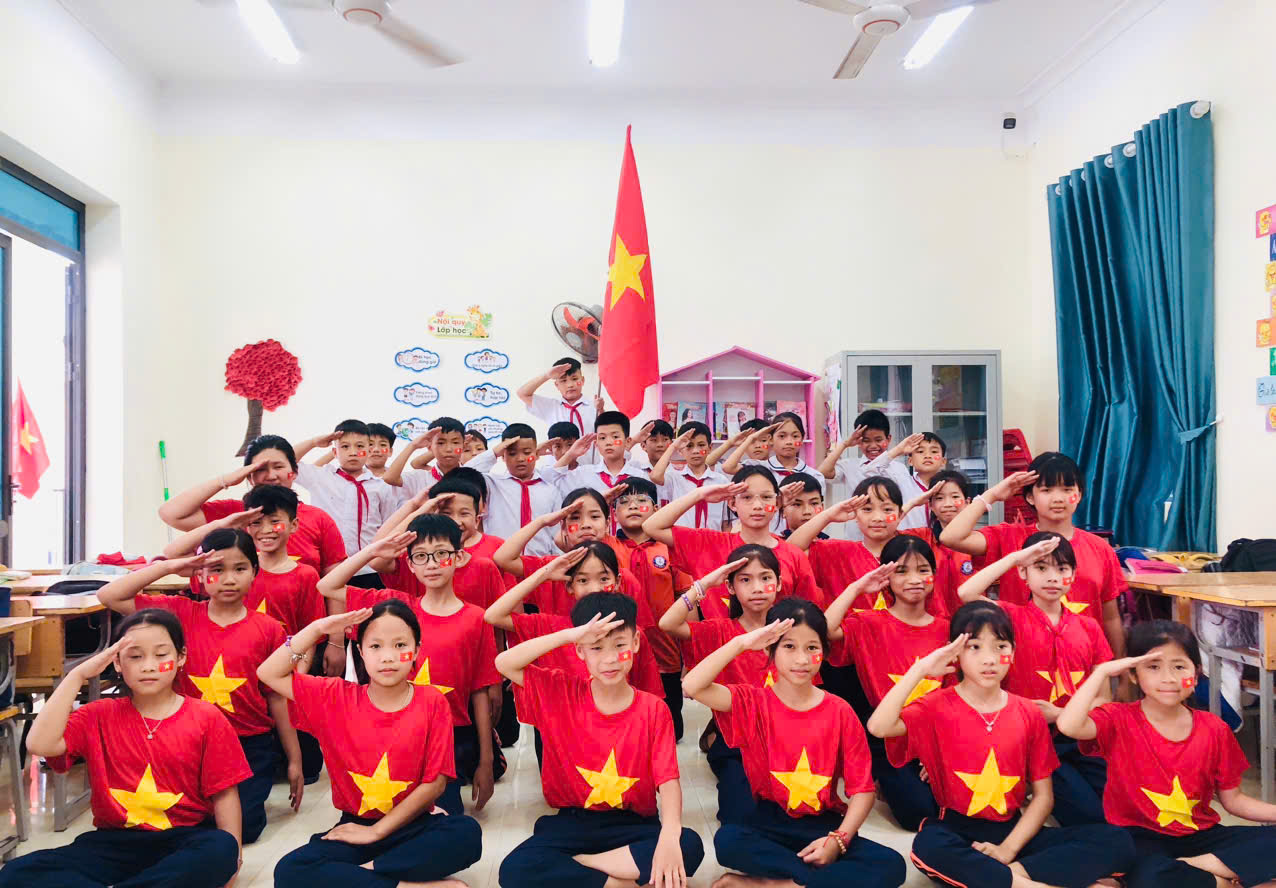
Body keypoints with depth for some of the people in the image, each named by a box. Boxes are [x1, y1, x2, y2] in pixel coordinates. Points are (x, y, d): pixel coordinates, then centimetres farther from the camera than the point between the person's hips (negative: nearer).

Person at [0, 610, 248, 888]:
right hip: (115, 843, 2)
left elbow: (223, 792, -1)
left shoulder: (207, 719, -1)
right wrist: (77, 675, -10)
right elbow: (40, 744, -13)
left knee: (220, 851, -36)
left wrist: (230, 852, -12)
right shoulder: (100, 716, 5)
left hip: (185, 841, -2)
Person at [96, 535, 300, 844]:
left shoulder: (268, 629, -4)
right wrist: (168, 566, -13)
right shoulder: (182, 614, -2)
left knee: (242, 828, -14)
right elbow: (109, 596, -6)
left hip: (251, 745, -1)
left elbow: (277, 697, 1)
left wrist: (294, 760, 4)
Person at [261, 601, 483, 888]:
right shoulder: (337, 697, 0)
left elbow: (435, 783, -10)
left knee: (467, 833, -33)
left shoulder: (432, 703, -8)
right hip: (354, 825, 2)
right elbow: (269, 673, -1)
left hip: (411, 826, -2)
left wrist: (375, 831, -12)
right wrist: (317, 629, -10)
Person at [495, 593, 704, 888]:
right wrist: (568, 634, -24)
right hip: (571, 822, 0)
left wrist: (669, 836, -33)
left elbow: (668, 781, -12)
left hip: (632, 824, 0)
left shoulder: (653, 710, -6)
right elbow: (504, 664, -15)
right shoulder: (561, 692, -3)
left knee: (689, 847, -30)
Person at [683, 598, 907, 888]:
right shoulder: (754, 703, -4)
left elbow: (862, 788, -1)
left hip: (823, 825, 2)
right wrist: (741, 643, -22)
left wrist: (838, 839, -16)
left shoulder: (839, 712, -2)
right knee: (727, 840, -33)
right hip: (769, 821, -2)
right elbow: (692, 686, -21)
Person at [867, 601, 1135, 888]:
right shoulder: (938, 707, -4)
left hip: (1013, 831, 4)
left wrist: (1007, 848, -10)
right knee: (928, 847, -40)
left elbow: (1043, 795, 5)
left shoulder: (1029, 715, 5)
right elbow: (878, 727, -23)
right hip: (957, 830, -4)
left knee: (1118, 843, -16)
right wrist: (920, 669, -20)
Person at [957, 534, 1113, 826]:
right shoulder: (1013, 617, -2)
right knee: (1092, 818, -18)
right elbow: (966, 593, -22)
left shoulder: (1088, 628, 8)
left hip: (1077, 738, 4)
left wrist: (1059, 714, -9)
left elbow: (1104, 698, 9)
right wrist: (1016, 556, -17)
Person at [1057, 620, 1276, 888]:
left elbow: (1232, 800, 11)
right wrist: (1103, 671, -22)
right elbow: (1068, 725, -31)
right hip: (1141, 838, -4)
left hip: (1199, 835, 4)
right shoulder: (1119, 720, -9)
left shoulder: (1214, 730, 2)